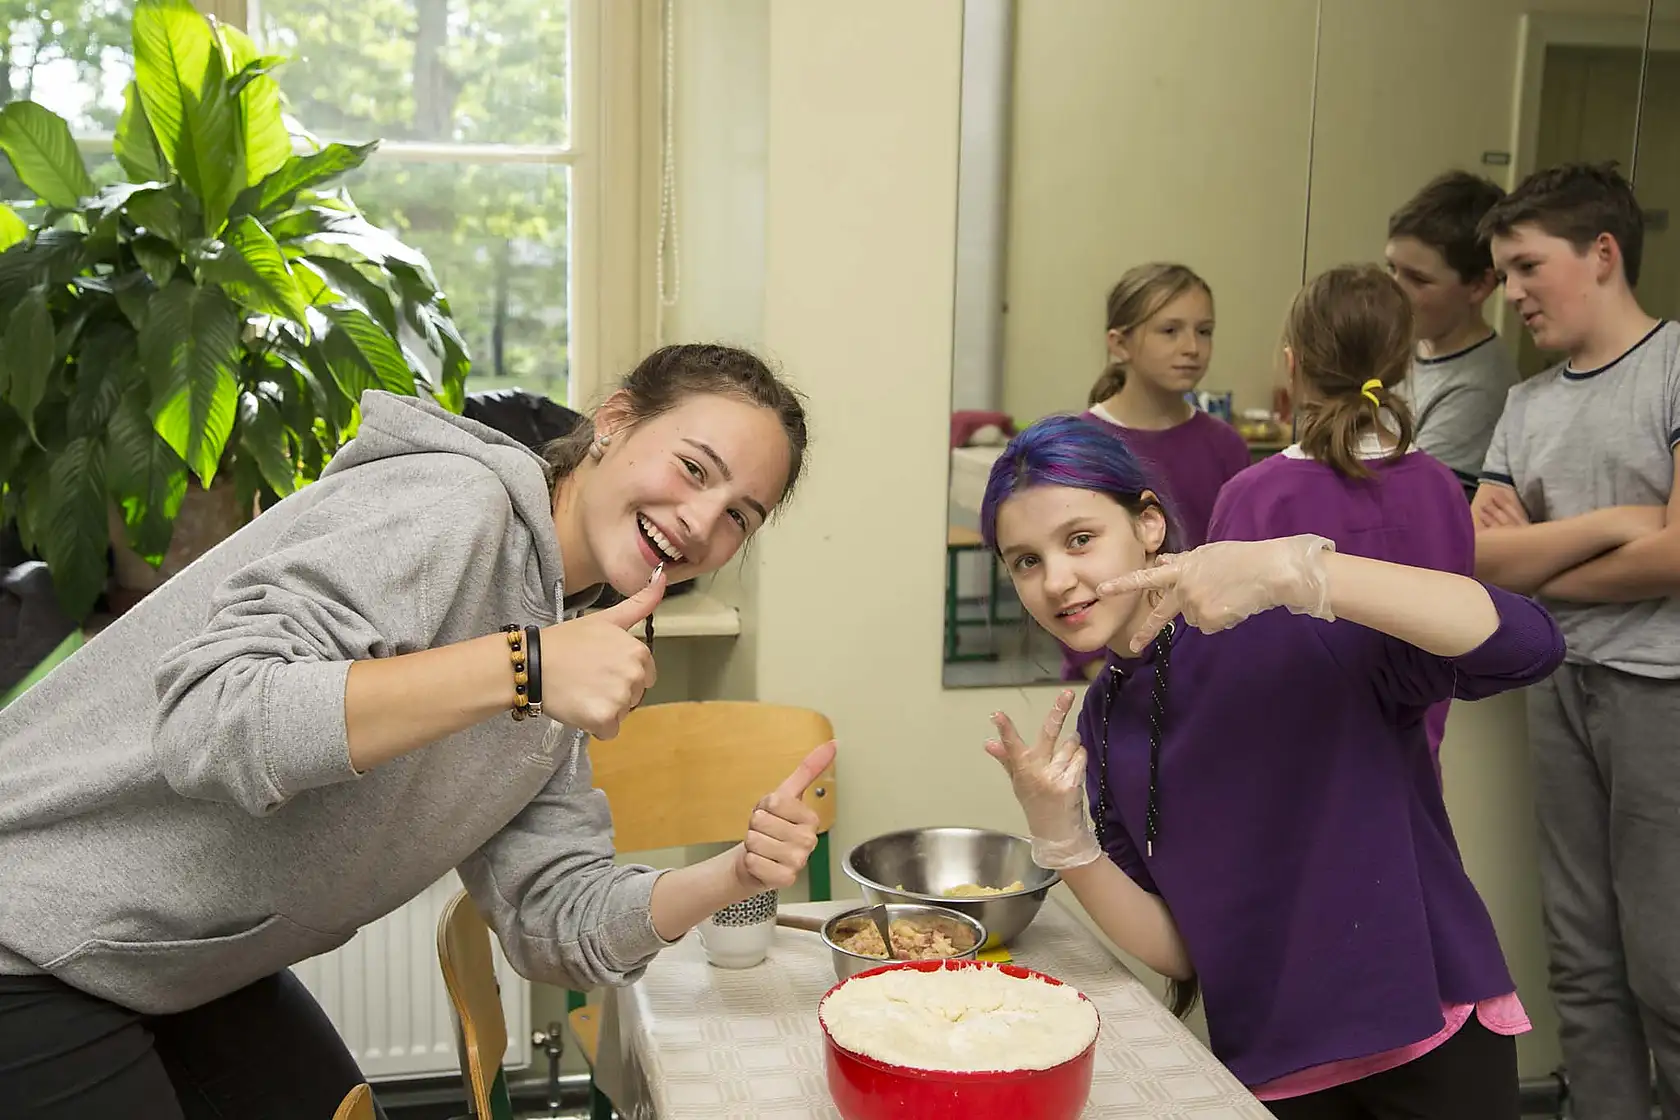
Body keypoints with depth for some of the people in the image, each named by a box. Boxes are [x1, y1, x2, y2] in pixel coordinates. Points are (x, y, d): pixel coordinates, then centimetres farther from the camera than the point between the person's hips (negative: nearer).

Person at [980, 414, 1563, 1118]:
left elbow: (1526, 643, -29)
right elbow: (1179, 949, 0)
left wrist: (1293, 569, -36)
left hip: (1432, 1041, -5)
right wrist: (1058, 834, -16)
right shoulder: (1103, 720, 1)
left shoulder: (1290, 624, -17)